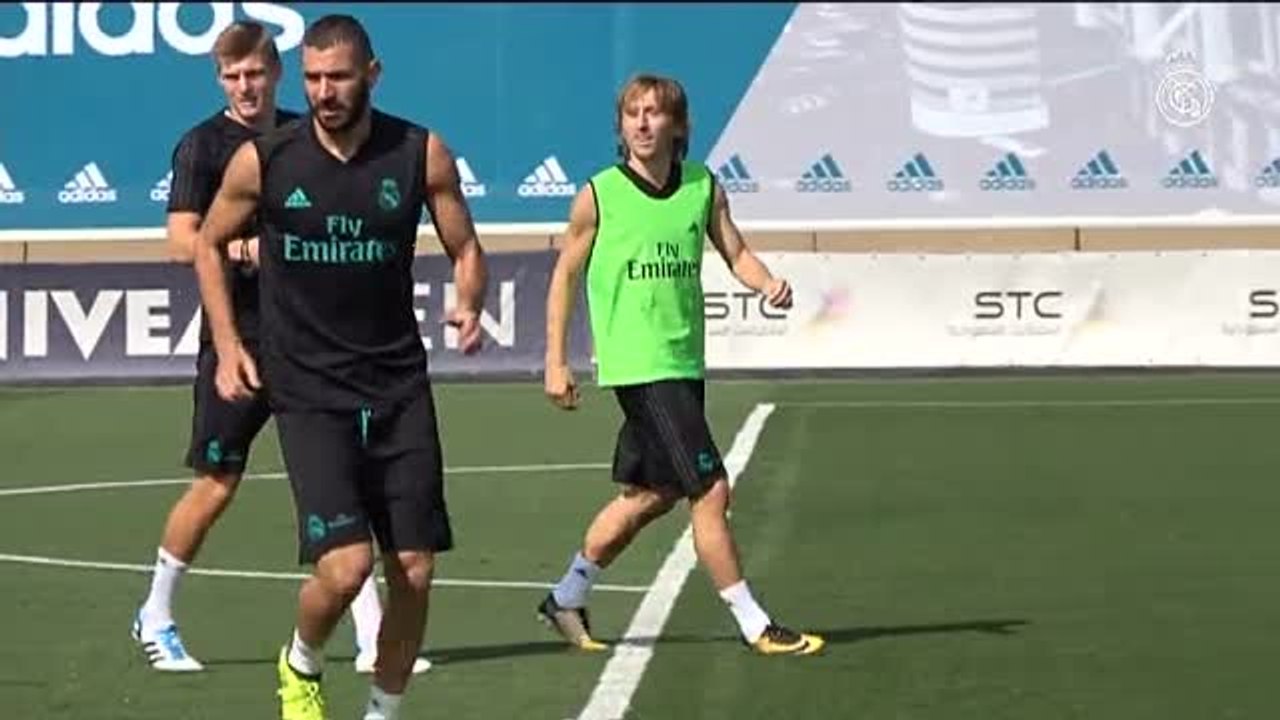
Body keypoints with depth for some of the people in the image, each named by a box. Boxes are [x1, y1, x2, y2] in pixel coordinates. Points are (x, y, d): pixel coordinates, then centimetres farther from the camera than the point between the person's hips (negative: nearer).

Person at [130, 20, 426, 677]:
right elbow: (182, 242, -15)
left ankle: (372, 638, 2)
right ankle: (155, 618, 23)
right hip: (238, 338, -4)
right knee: (217, 486, 3)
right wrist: (249, 248, -29)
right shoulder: (203, 145, -4)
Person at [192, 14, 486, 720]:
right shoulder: (262, 160, -6)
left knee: (415, 571, 2)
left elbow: (466, 249, 8)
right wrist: (227, 344, 2)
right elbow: (208, 245, 11)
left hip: (399, 386, 3)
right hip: (308, 390, -2)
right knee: (345, 564, -17)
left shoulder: (421, 154, -4)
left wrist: (468, 305, -13)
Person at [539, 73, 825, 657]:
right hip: (638, 366, -6)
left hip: (685, 363, 6)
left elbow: (735, 252, 11)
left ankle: (566, 599, 32)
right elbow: (566, 274, 2)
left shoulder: (703, 187, 4)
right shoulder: (598, 196, -6)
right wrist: (555, 361, -1)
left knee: (650, 494, 16)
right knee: (710, 492, -9)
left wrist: (768, 284, -12)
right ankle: (754, 626, -1)